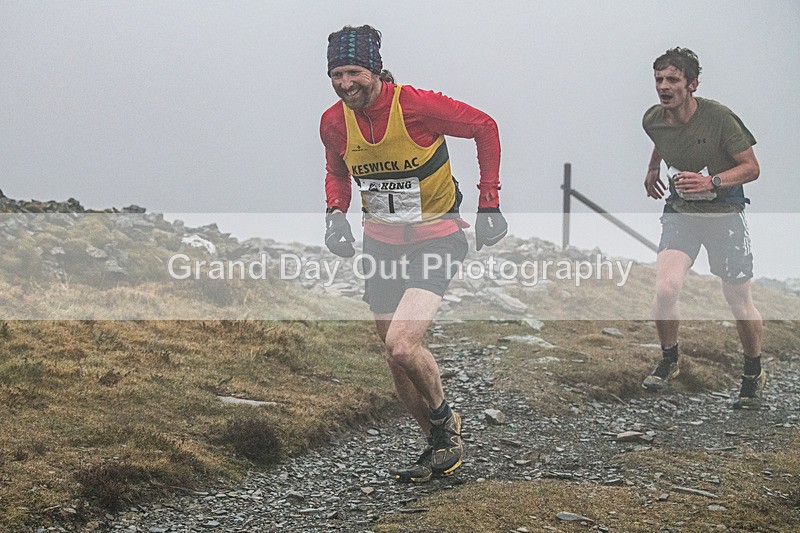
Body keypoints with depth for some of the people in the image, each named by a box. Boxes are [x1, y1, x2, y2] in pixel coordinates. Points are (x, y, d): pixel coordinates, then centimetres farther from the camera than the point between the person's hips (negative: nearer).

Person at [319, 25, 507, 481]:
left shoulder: (417, 105, -23)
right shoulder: (334, 122, -7)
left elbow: (485, 127, -8)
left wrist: (489, 203, -7)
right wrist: (336, 212, -4)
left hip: (436, 240, -6)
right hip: (382, 243, 6)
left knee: (402, 347, -22)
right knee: (397, 358, 9)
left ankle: (445, 419, 7)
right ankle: (439, 447, 28)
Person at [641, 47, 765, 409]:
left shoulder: (718, 117, -18)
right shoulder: (653, 120, -4)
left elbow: (751, 167, -13)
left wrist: (711, 181, -26)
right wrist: (652, 169, 19)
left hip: (724, 213, -3)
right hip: (679, 212, 3)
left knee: (740, 305, 2)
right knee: (665, 289, -19)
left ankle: (754, 373, 29)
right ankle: (668, 360, 8)